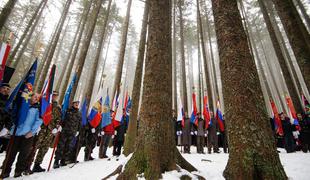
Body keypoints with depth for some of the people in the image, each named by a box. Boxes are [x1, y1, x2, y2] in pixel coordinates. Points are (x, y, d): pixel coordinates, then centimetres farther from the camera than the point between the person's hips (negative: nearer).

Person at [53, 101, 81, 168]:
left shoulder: (79, 113, 9)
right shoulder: (68, 111, 1)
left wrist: (78, 131, 10)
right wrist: (60, 126, -12)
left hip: (72, 132, 3)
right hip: (65, 130, -3)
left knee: (68, 146, 9)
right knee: (61, 146, 0)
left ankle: (63, 160, 20)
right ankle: (56, 161, 10)